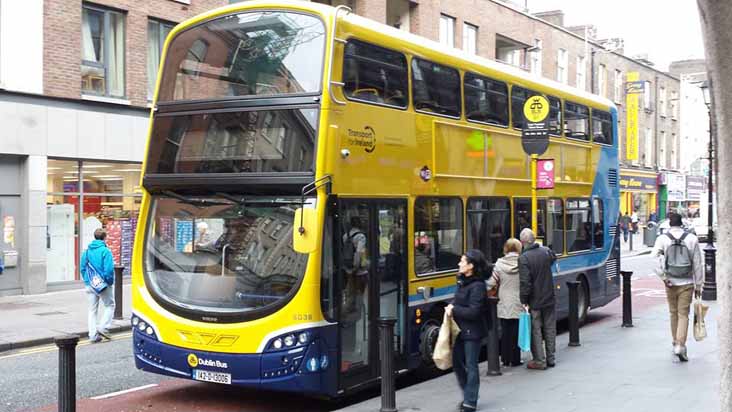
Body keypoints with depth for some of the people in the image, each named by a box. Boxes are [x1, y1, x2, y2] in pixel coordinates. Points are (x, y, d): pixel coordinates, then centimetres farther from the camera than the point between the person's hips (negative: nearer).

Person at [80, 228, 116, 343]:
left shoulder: (87, 251, 5)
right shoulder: (105, 251, -13)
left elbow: (82, 268, 8)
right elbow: (109, 269, -19)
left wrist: (86, 280, 16)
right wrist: (110, 281, -6)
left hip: (90, 285, 5)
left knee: (92, 309, 11)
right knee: (109, 305, 13)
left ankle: (93, 335, 10)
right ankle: (103, 327, -1)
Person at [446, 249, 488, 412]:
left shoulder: (477, 286, -18)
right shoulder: (463, 281, 8)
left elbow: (473, 311, -23)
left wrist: (454, 310, -15)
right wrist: (451, 308, -3)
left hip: (472, 332, -8)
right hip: (460, 330, 8)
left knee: (471, 366, 1)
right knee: (457, 363, 13)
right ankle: (468, 396, 28)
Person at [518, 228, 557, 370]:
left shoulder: (523, 258, -18)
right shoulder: (546, 252, -2)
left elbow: (525, 282, -21)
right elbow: (553, 259, 23)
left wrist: (524, 300, -13)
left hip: (534, 301, -5)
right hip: (549, 298, 5)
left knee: (536, 330, 4)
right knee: (549, 329, 15)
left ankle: (540, 361, 7)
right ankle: (550, 358, 22)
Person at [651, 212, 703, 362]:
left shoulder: (663, 239, -4)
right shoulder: (692, 239, -2)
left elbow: (654, 258, -16)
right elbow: (697, 264, 1)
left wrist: (663, 277, -8)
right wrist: (698, 285, 7)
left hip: (671, 283, 1)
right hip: (687, 283, -1)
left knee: (674, 313, 17)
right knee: (683, 315, 0)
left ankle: (676, 342, 29)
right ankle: (680, 345, -12)